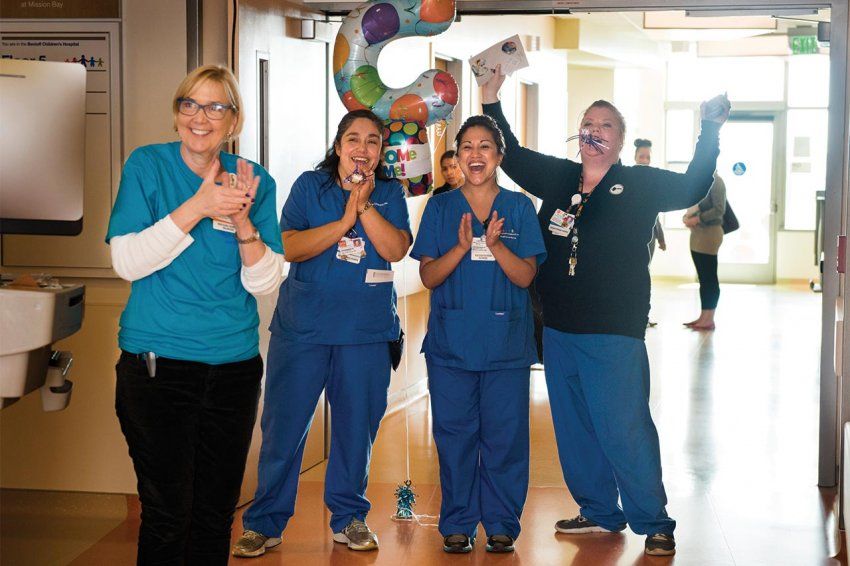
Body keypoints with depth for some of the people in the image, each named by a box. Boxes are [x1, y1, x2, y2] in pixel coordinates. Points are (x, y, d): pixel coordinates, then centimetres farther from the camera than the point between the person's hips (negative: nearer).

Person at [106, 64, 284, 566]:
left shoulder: (254, 181, 4)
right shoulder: (147, 165, -2)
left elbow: (265, 283, -1)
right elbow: (127, 261, -12)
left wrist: (243, 223, -18)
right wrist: (196, 208, -20)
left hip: (234, 366, 3)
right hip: (157, 363, -3)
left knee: (216, 514, 11)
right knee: (166, 515, -1)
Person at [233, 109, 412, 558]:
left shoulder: (390, 193, 6)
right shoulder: (310, 185, 1)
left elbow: (396, 250, -7)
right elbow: (290, 247, -9)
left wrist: (365, 205, -15)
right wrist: (345, 220, -16)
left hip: (366, 332, 2)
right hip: (302, 327, -1)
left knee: (356, 427, 9)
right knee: (283, 426, 0)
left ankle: (349, 517, 25)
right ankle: (265, 522, 12)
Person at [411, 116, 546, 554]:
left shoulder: (519, 208, 4)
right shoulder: (440, 208, 6)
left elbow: (525, 276, -3)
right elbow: (428, 276, -1)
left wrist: (494, 244, -20)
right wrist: (462, 246, -18)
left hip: (507, 342, 0)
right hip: (450, 343, 1)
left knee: (505, 435, 2)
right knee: (454, 435, 4)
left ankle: (501, 524, 15)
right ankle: (457, 525, 16)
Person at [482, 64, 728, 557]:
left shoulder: (640, 185, -2)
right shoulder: (558, 178, 9)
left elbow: (692, 187, -15)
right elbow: (511, 155, 20)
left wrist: (711, 130, -23)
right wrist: (492, 101, 15)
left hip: (614, 332, -5)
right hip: (559, 330, 6)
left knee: (624, 431, -6)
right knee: (574, 429, 14)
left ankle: (654, 523, 7)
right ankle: (599, 512, 29)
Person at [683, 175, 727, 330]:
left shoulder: (715, 181, -9)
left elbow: (719, 209, -16)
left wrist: (697, 219, -16)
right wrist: (686, 217, 1)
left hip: (709, 232, -8)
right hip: (696, 232, 8)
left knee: (709, 278, -5)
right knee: (703, 278, 9)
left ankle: (709, 319, -3)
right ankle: (704, 317, 13)